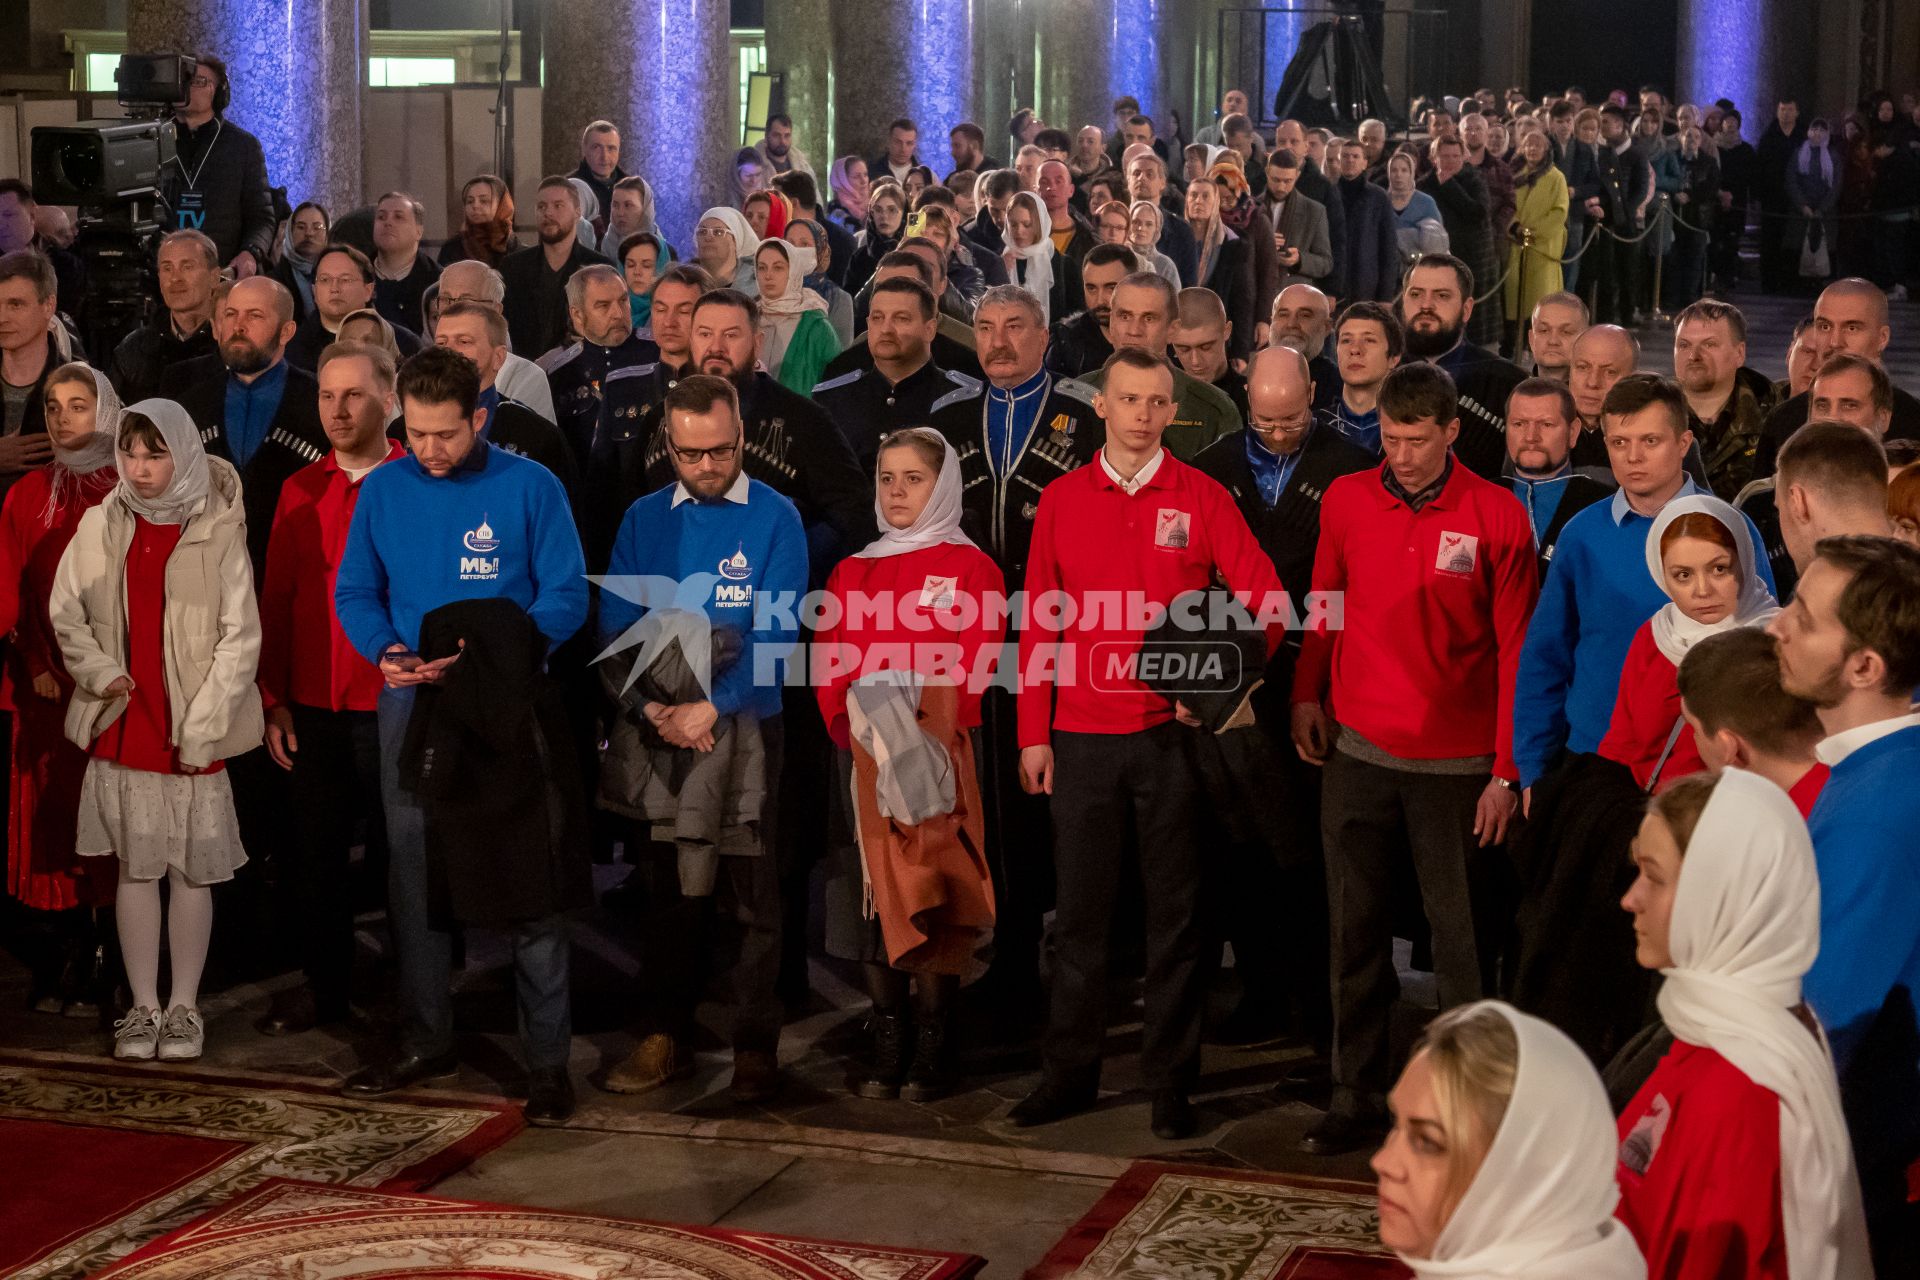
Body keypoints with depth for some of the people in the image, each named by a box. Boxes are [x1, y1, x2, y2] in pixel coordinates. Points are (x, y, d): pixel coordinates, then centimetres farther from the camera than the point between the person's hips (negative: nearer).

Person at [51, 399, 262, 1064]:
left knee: (192, 871, 3)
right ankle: (143, 1007, 16)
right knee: (135, 868, 6)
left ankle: (183, 1006, 14)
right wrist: (100, 673, -5)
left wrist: (203, 725, -11)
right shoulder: (101, 525, 5)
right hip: (123, 728, 2)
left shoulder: (219, 529, -3)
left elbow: (241, 635, -6)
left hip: (194, 733, -2)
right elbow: (65, 611, 11)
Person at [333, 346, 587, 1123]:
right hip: (411, 708, 4)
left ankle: (548, 1060, 6)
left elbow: (565, 598, -7)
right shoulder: (383, 490, 4)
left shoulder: (530, 488, -6)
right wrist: (384, 651, -11)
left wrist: (486, 651, -20)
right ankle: (425, 1043, 24)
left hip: (508, 707, -3)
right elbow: (355, 592, 10)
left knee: (528, 884, -2)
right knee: (414, 878, 10)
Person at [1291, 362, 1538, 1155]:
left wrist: (1506, 770, -5)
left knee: (1460, 936, 2)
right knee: (1355, 927, 7)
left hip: (1455, 761, -3)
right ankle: (1357, 1093, 17)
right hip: (1357, 750, 3)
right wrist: (1307, 694, 4)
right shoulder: (1346, 501, 4)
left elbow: (1513, 649, -3)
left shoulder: (1498, 518, -5)